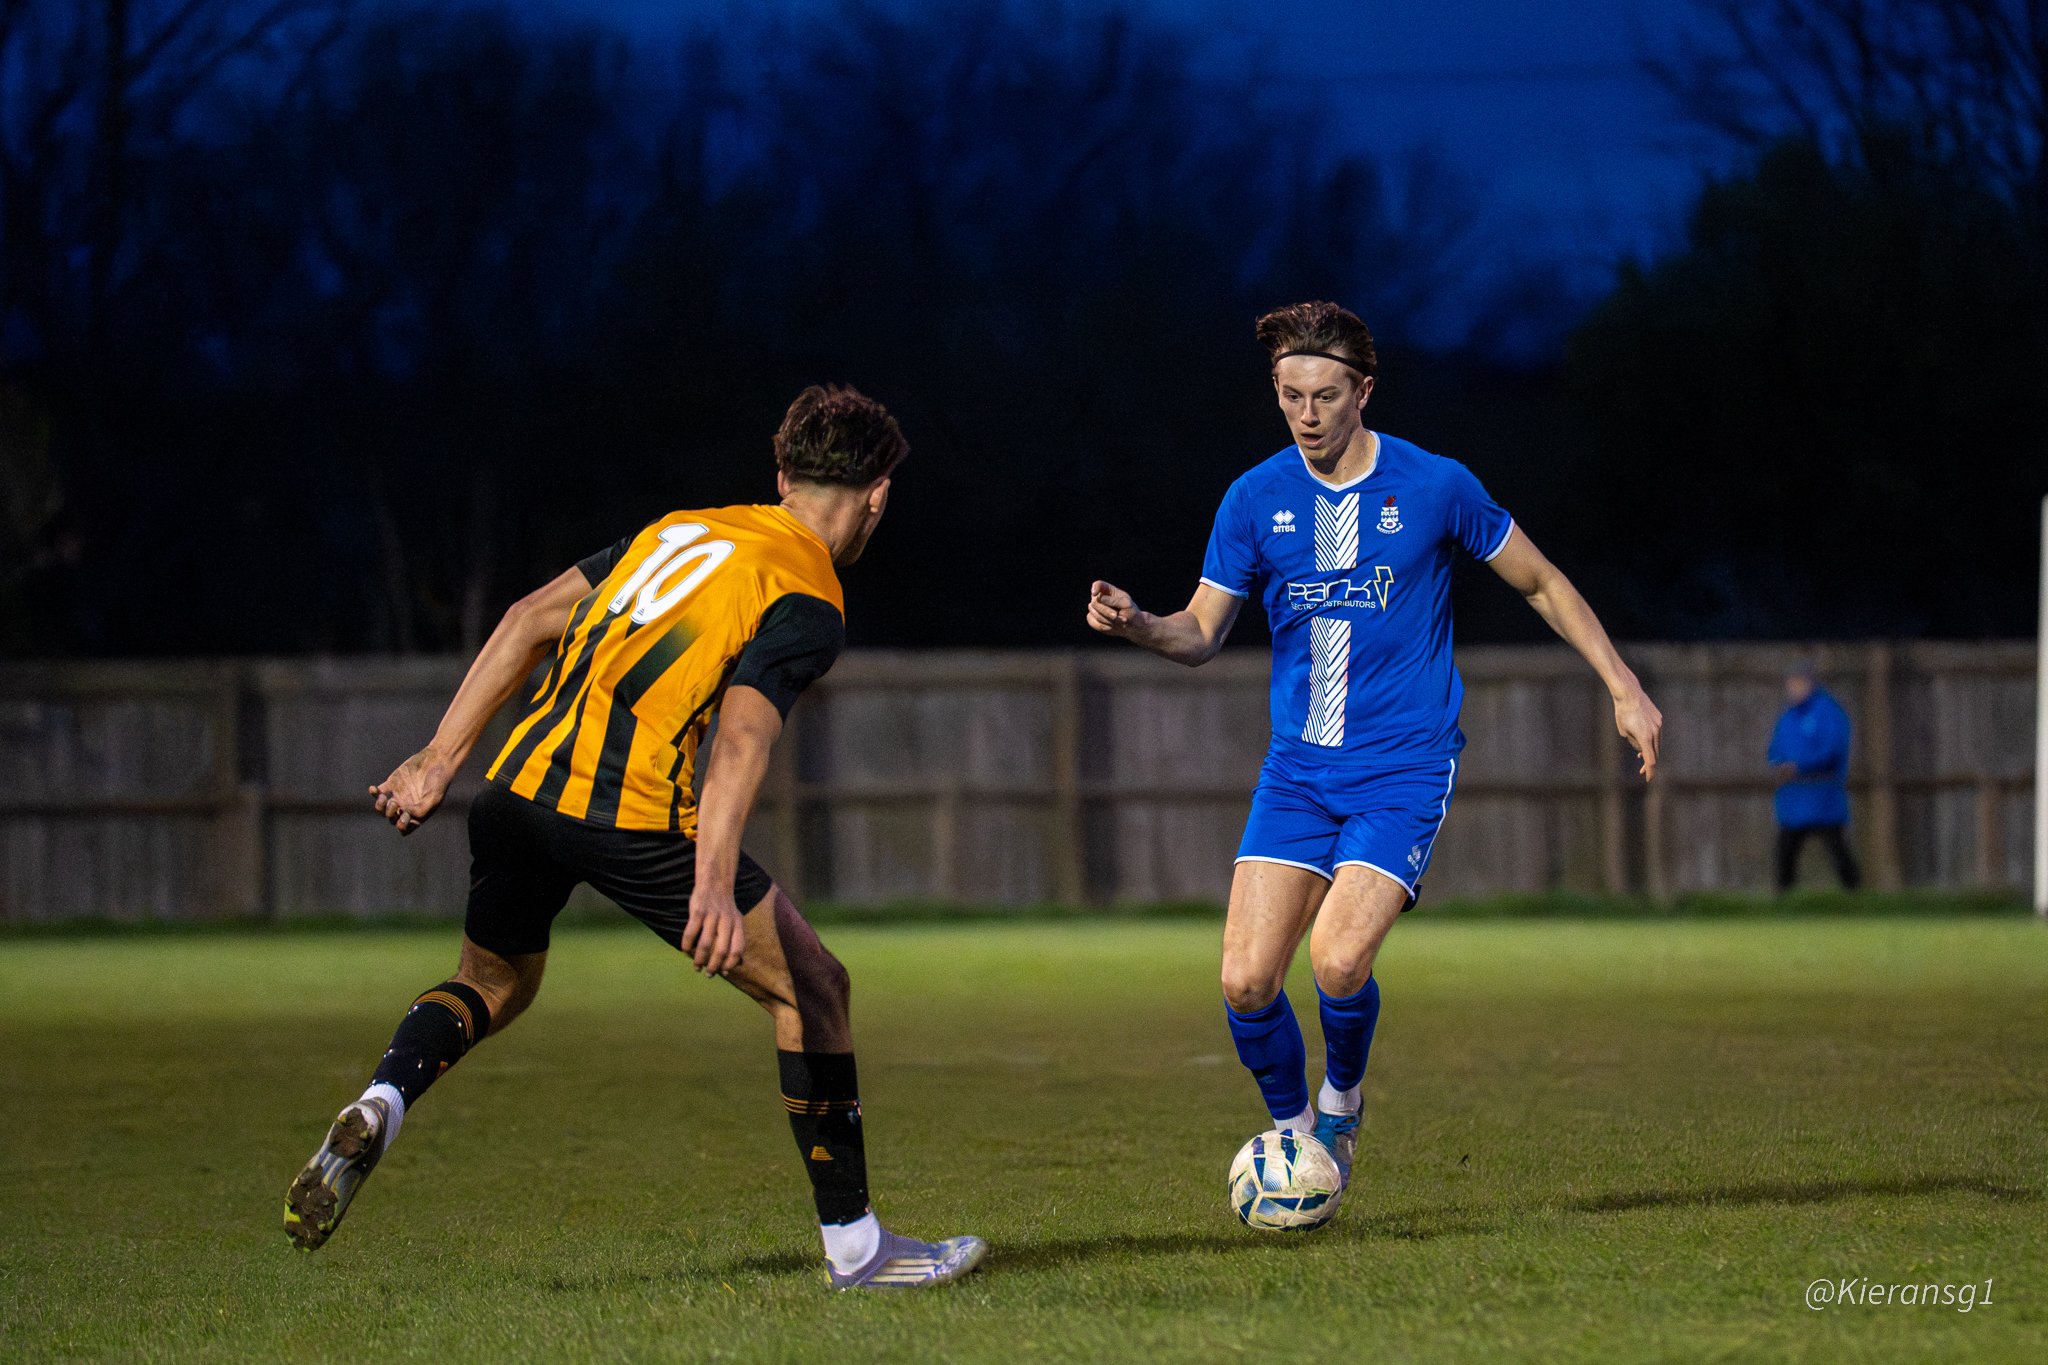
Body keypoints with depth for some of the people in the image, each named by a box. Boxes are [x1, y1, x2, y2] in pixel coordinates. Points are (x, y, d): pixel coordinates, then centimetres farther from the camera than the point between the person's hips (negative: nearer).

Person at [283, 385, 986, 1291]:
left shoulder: (685, 528, 21)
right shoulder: (808, 601, 0)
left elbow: (529, 620, 16)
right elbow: (742, 733, -17)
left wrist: (442, 759, 15)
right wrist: (713, 882, -28)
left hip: (517, 789, 7)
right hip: (632, 811, -7)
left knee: (494, 981, 30)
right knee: (810, 987, 9)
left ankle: (378, 1106, 2)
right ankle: (853, 1246, 10)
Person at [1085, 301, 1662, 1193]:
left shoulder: (1434, 487, -5)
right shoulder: (1255, 499, 2)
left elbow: (1539, 583, 8)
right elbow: (1202, 633, 7)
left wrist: (1624, 687, 5)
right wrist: (1136, 625, -15)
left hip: (1405, 771, -3)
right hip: (1297, 770, 3)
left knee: (1338, 961, -22)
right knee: (1246, 980, -10)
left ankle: (1341, 1106, 9)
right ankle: (1292, 1130, 16)